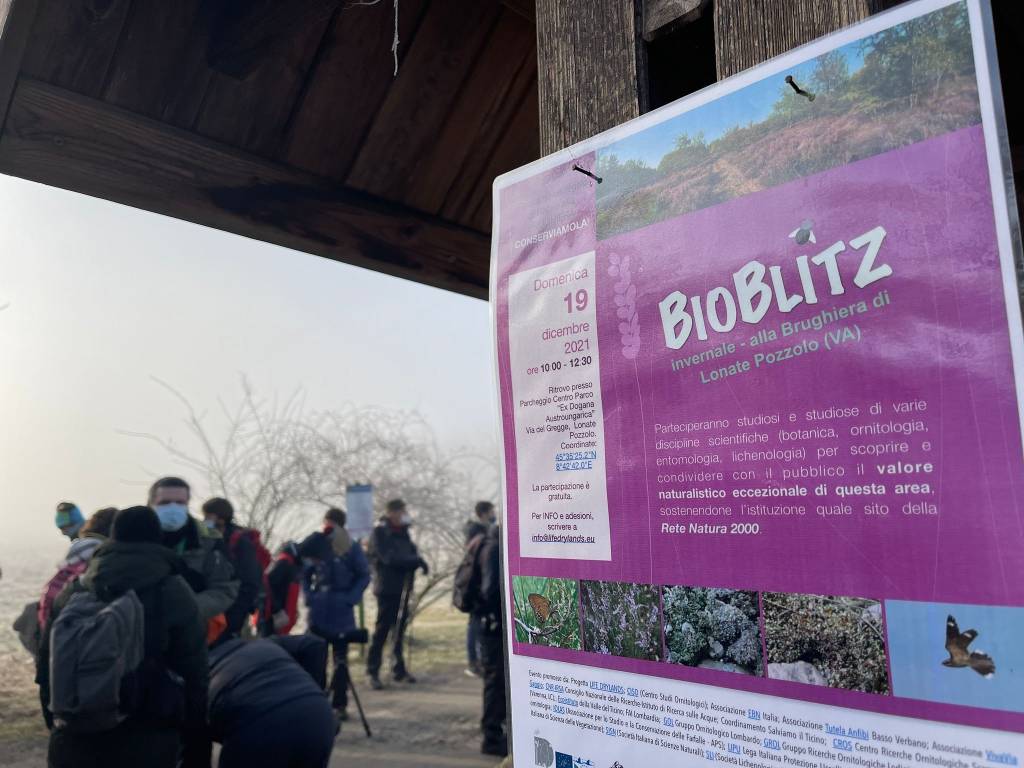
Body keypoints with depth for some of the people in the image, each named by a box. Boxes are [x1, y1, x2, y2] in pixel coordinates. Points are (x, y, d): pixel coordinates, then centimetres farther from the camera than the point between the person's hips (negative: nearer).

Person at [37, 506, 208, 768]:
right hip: (146, 739, -3)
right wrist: (195, 726, 5)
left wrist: (55, 721, 23)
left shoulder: (72, 592, 6)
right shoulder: (173, 592, -8)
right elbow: (193, 672, -8)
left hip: (76, 738, 4)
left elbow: (48, 665, 11)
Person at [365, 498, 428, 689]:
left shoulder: (403, 532, 13)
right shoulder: (380, 532, -11)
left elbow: (411, 552, 15)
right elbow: (389, 557, -21)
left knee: (399, 629, 13)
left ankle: (398, 668, 22)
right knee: (382, 630, -4)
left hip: (403, 587, 7)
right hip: (387, 589, -7)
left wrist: (419, 561, -8)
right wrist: (416, 560, -21)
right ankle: (372, 672, 4)